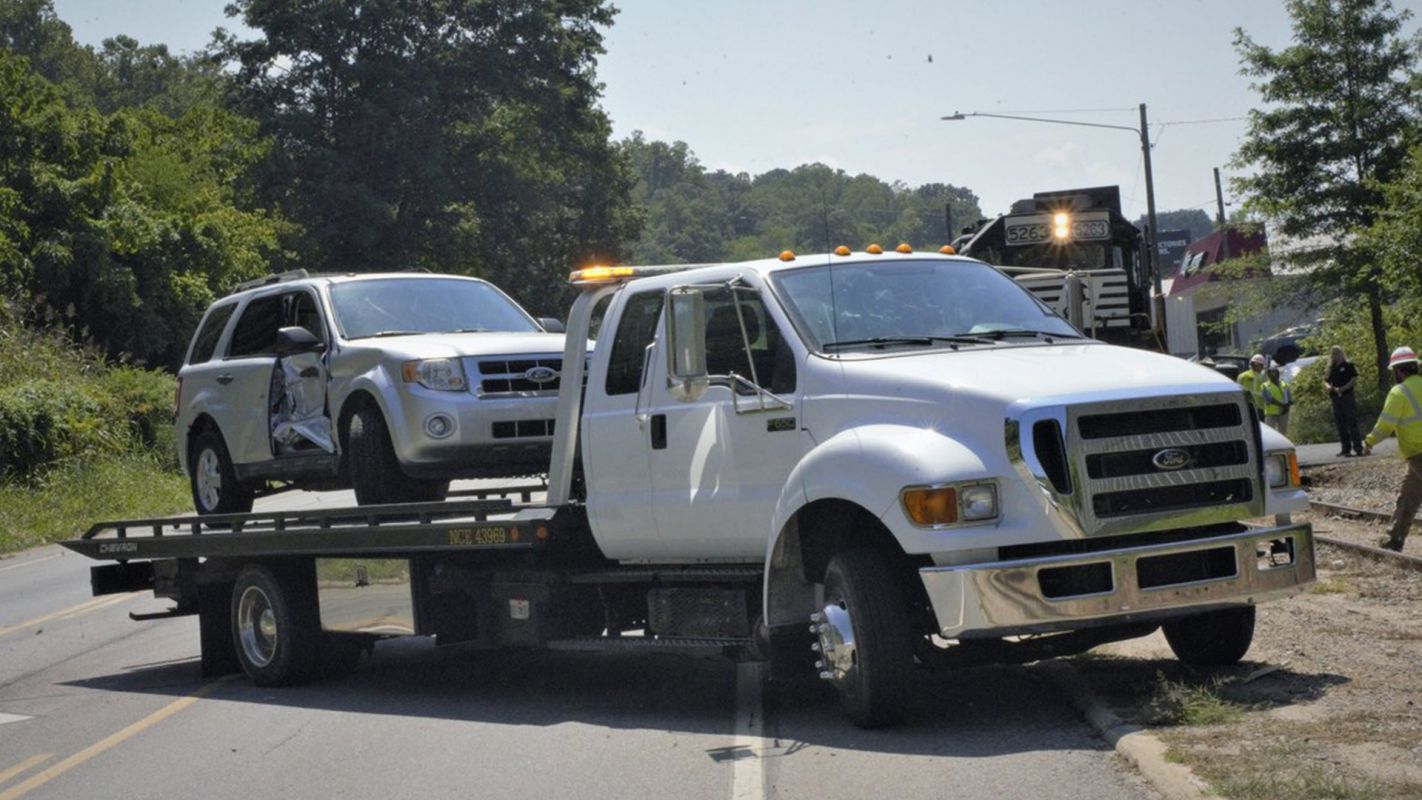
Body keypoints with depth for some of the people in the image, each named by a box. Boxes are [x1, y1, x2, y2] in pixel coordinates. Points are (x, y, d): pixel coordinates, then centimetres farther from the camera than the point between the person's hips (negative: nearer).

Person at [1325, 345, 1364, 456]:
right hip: (1336, 398, 6)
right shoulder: (1331, 368, 15)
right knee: (1340, 424, 7)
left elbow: (1354, 378, -7)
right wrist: (1328, 386, -5)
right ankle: (1345, 448, 12)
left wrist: (1343, 388, -17)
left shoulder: (1348, 365, -1)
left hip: (1347, 396, -6)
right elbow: (1326, 380, 19)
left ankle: (1358, 448, -9)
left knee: (1351, 423, -8)